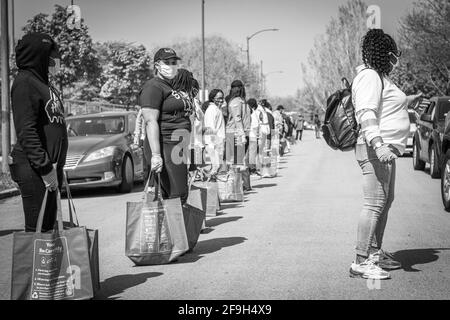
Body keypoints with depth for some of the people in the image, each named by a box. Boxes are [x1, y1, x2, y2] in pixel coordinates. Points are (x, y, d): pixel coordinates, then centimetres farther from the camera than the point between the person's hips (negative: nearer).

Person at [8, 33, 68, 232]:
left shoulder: (43, 83, 18)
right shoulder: (24, 82, -11)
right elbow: (26, 131, -19)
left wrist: (57, 167, 17)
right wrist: (45, 167, -21)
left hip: (51, 166, 10)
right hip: (34, 170, -10)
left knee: (48, 226, 12)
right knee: (37, 228, -7)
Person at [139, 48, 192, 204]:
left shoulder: (175, 87, 21)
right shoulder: (153, 87, -9)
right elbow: (151, 122, -18)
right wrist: (155, 154, -26)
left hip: (179, 148, 10)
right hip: (165, 145, -10)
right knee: (177, 196, -14)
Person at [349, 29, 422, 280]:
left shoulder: (382, 77, 20)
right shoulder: (369, 76, -13)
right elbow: (366, 113, -24)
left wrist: (407, 101, 46)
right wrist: (378, 145, -34)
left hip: (386, 150, 11)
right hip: (376, 150, -11)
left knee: (386, 202, 15)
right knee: (375, 204, -13)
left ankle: (376, 253, 23)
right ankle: (361, 262, -13)